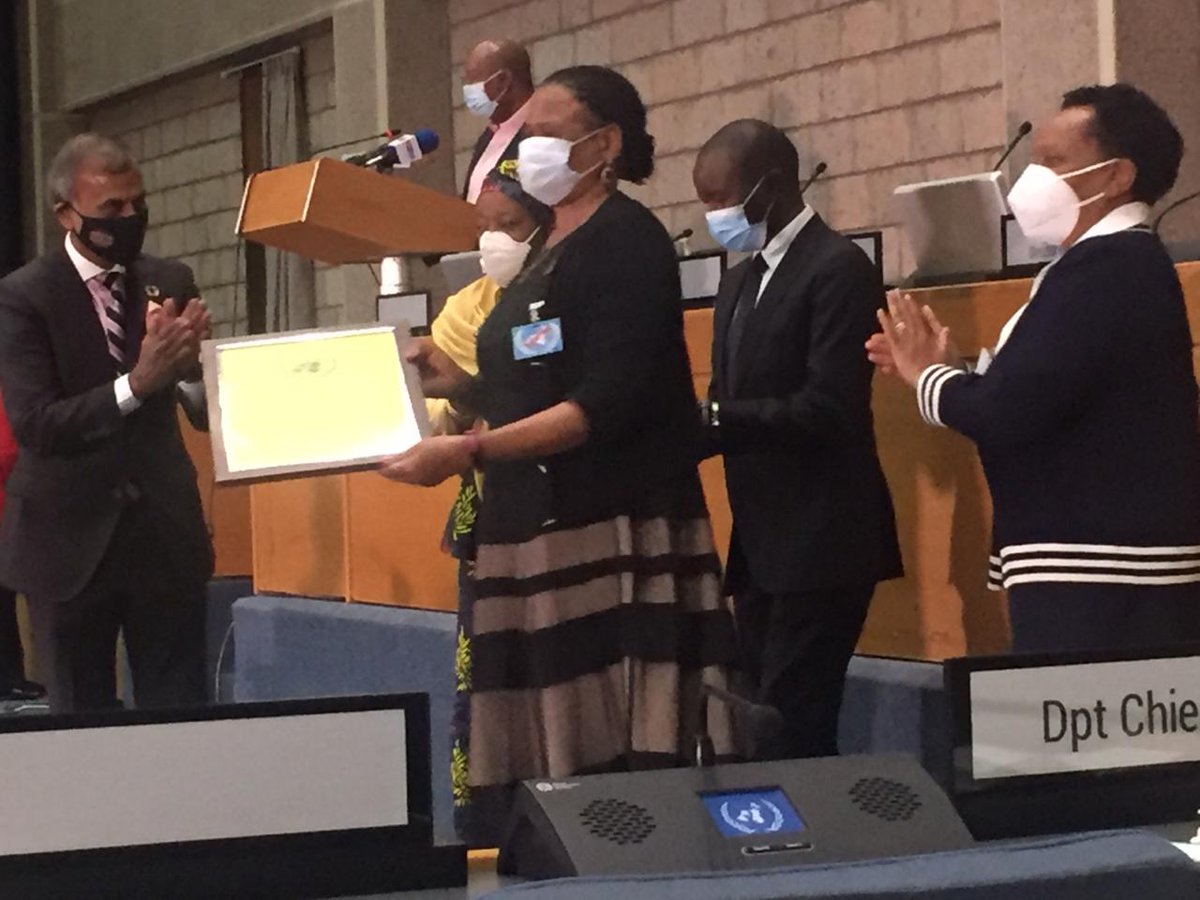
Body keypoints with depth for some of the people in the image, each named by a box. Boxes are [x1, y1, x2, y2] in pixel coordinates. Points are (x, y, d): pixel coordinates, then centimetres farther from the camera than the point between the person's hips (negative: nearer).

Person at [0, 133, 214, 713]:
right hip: (71, 541, -3)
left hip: (165, 534, 3)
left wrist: (191, 368, -18)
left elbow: (206, 409, 5)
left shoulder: (170, 284, 5)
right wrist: (137, 383, -28)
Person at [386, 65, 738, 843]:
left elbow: (609, 402, -19)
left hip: (613, 540, -9)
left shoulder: (625, 239, -8)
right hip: (541, 535, 9)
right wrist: (450, 382, 10)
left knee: (614, 767, -9)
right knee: (542, 771, 6)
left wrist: (469, 452, -24)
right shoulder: (556, 250, 19)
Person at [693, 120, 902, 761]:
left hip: (821, 542, -9)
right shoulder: (740, 281, 16)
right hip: (761, 543, 9)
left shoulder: (838, 269, -11)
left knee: (793, 728, -11)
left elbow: (827, 409, -20)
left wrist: (710, 419, -23)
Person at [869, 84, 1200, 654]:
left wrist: (927, 376, -2)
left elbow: (1007, 411, -21)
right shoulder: (1120, 262, 16)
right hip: (1105, 571, 10)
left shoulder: (1107, 266, -16)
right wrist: (950, 368, 9)